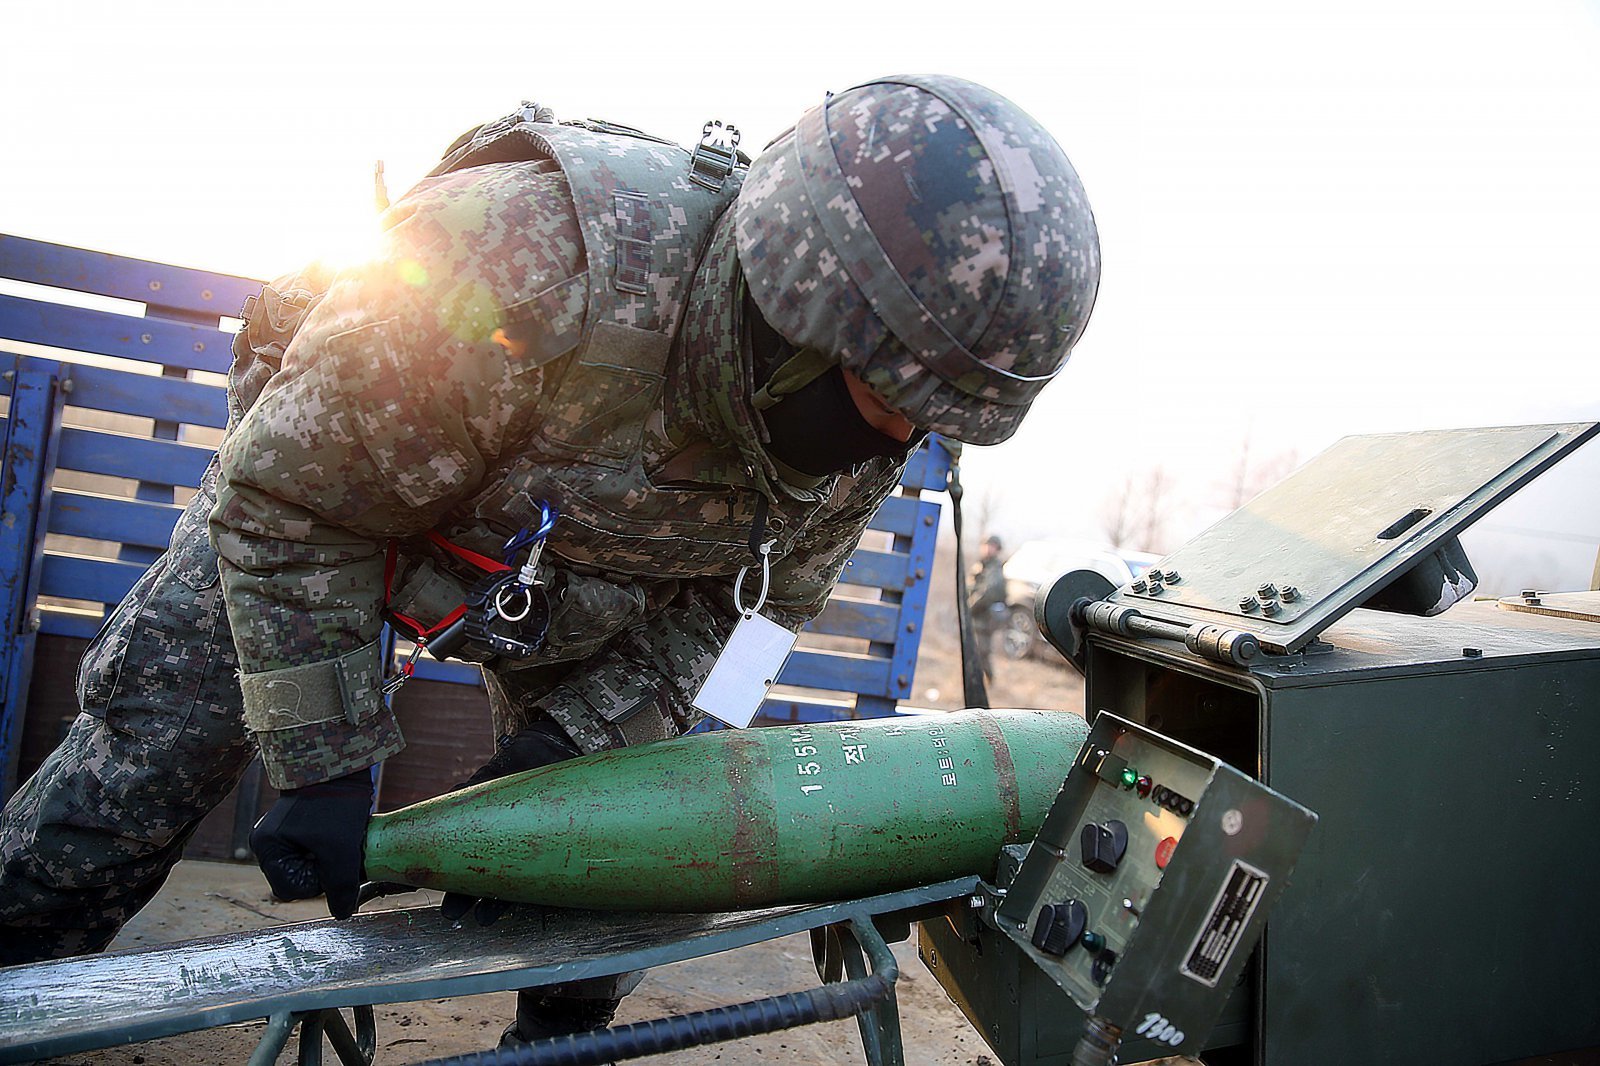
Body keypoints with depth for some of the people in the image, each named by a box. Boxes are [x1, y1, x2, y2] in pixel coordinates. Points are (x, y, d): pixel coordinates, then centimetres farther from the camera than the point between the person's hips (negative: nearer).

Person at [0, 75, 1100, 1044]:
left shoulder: (865, 414, -25)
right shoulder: (531, 259, -43)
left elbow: (727, 597, -8)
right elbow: (289, 496, -28)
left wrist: (571, 732, -18)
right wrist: (323, 760, -23)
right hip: (320, 484, -3)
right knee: (134, 781, 0)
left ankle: (557, 1037, 29)